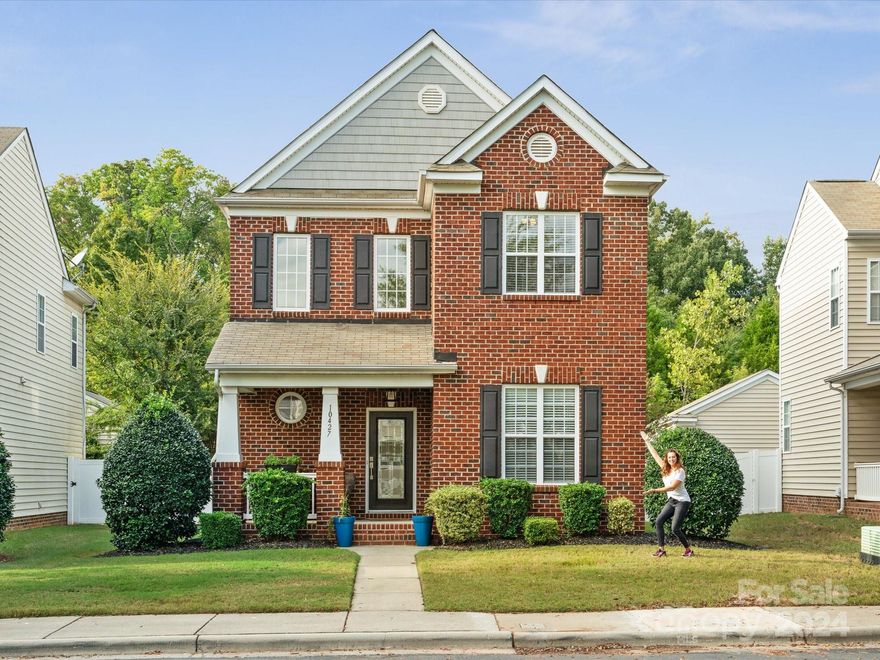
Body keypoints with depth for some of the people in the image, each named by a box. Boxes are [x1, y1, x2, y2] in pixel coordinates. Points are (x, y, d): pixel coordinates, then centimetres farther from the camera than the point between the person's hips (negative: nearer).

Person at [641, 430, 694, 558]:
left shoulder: (680, 471, -15)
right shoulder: (666, 469, 6)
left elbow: (672, 487, -22)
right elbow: (655, 455, 12)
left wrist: (655, 490, -26)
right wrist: (647, 441, 15)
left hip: (682, 501, -7)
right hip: (671, 501, 7)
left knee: (675, 528, -13)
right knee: (658, 522, -6)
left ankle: (688, 550, 2)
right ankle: (661, 549, -3)